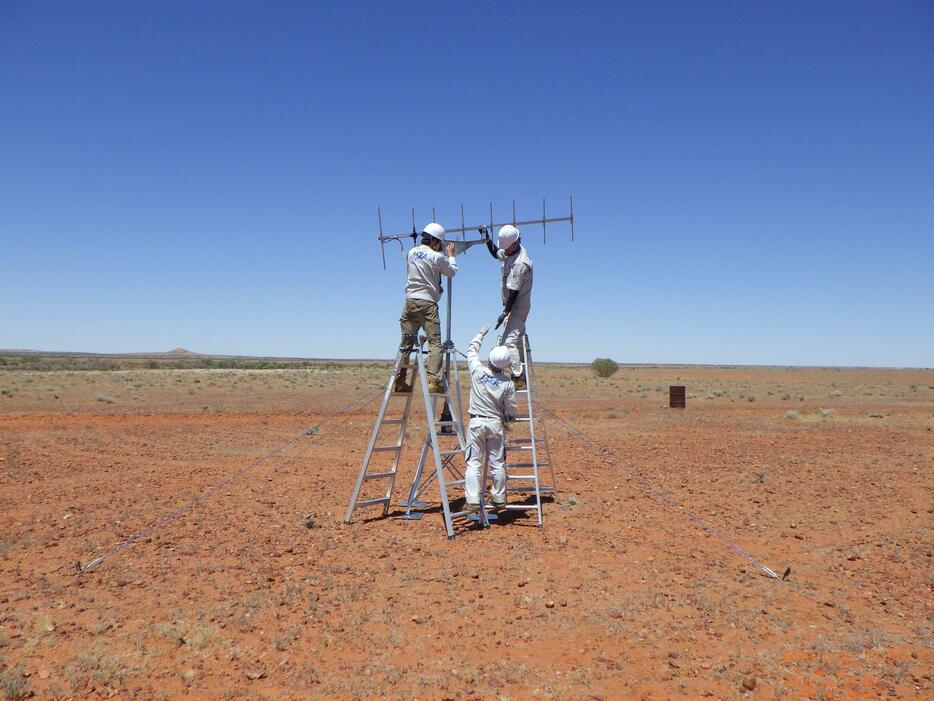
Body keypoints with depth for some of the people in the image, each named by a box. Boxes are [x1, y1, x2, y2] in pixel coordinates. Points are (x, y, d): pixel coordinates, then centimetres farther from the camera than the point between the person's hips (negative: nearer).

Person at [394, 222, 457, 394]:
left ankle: (399, 381, 12)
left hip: (410, 301, 5)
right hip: (427, 303, -5)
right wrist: (451, 255, 26)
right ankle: (433, 380, -13)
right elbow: (452, 272, 10)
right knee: (435, 342, -3)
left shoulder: (411, 253, 8)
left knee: (406, 342, 10)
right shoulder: (437, 257, -6)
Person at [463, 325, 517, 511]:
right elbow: (512, 410, 4)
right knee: (498, 464, 11)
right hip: (495, 424, 0)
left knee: (473, 463, -1)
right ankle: (499, 499, 21)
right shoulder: (507, 383, -5)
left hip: (476, 422, 0)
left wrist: (481, 333, 30)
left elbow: (472, 350, 15)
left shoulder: (477, 370, -5)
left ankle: (473, 501, -7)